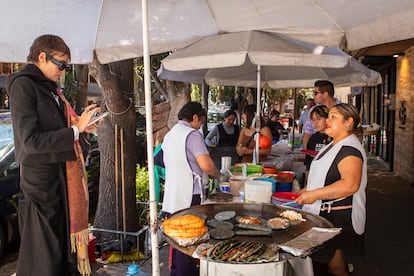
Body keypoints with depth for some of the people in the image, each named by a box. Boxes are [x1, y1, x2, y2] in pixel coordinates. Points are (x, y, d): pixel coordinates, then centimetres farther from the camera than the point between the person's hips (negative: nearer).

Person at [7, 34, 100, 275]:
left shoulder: (50, 88, 11)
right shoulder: (23, 85, -12)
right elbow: (31, 141, -20)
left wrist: (79, 126, 3)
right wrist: (75, 129, -20)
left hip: (62, 177, 8)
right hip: (40, 178, -8)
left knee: (64, 243, 15)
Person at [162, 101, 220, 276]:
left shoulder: (170, 134, 15)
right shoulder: (192, 134, -14)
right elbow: (206, 165, -22)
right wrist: (217, 175, -1)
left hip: (172, 194, 9)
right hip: (189, 196, -9)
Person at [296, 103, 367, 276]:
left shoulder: (350, 149, -19)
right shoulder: (335, 145, 14)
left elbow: (349, 184, -32)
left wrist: (314, 194, -28)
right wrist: (308, 189, 15)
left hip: (339, 217, -10)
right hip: (326, 213, 10)